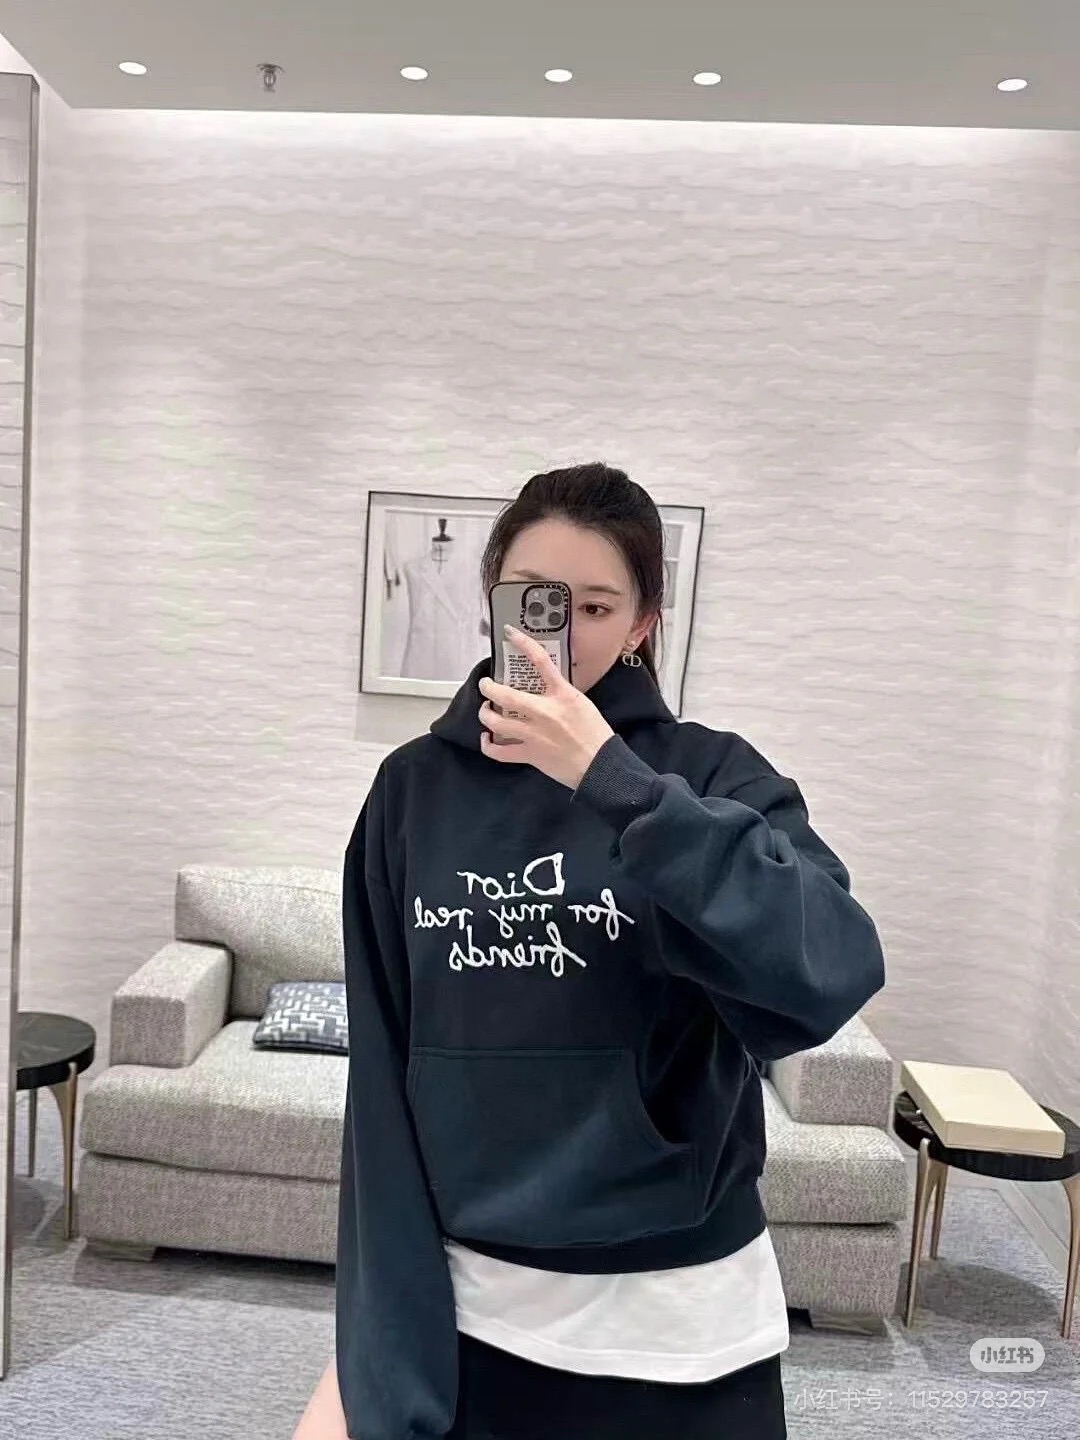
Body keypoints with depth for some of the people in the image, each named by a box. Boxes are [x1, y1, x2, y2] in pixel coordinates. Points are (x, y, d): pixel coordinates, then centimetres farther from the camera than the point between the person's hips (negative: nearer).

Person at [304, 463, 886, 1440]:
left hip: (677, 1319, 0)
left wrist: (613, 780, -29)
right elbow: (384, 1072, -2)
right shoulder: (414, 790, -4)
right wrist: (382, 1333, -4)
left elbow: (835, 972, -27)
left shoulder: (714, 774, -10)